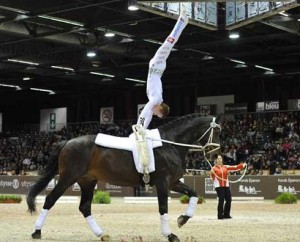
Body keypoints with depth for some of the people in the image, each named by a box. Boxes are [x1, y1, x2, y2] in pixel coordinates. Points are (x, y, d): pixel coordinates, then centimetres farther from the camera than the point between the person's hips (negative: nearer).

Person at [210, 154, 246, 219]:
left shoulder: (225, 167, 11)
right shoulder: (214, 168, -2)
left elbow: (234, 168, 8)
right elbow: (212, 178, -4)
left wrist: (242, 165, 0)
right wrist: (211, 173, -24)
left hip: (226, 186, 5)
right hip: (219, 186, -5)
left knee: (228, 200, 4)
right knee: (221, 200, -10)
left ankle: (226, 214, 16)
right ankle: (220, 215, -3)